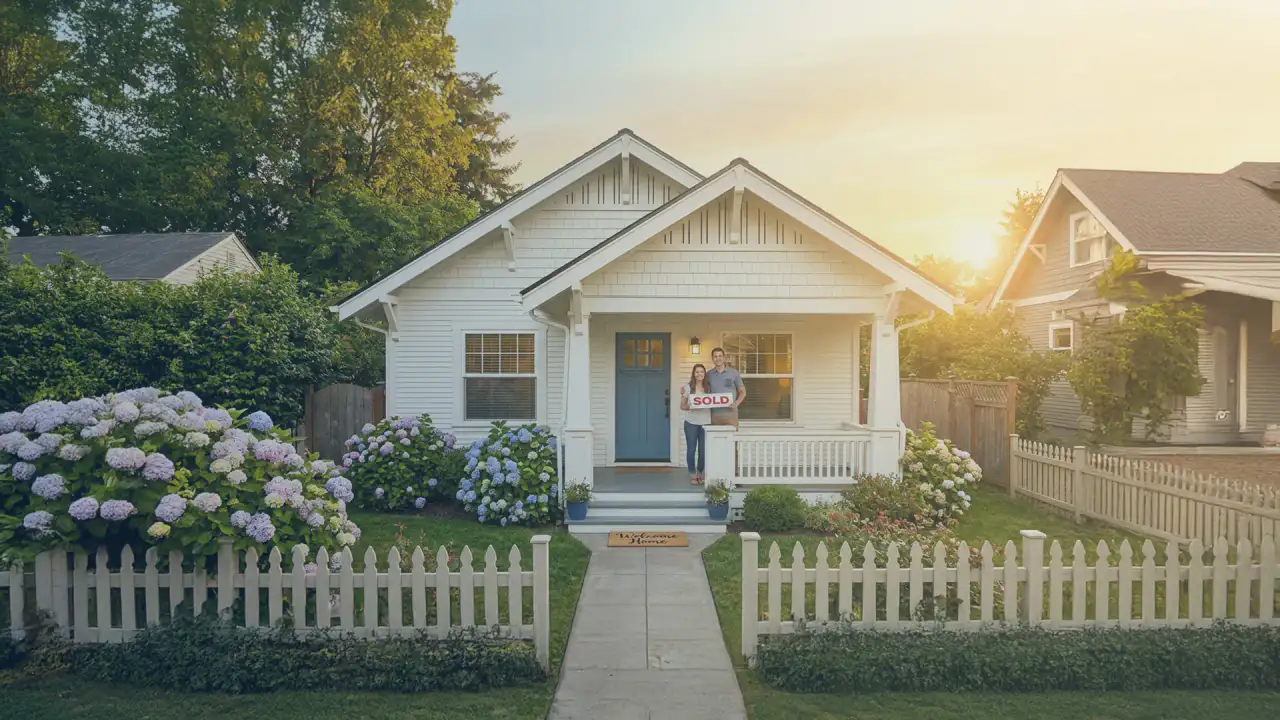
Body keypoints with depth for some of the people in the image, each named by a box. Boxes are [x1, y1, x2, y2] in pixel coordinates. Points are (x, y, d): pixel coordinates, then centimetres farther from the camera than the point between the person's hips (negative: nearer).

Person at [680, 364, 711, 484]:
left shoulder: (708, 388, 7)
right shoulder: (688, 387, 0)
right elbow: (682, 406, 2)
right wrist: (689, 407, -17)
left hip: (705, 423, 2)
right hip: (691, 423, -2)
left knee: (703, 450, 2)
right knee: (691, 449, 1)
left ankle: (700, 474, 18)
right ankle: (692, 474, 13)